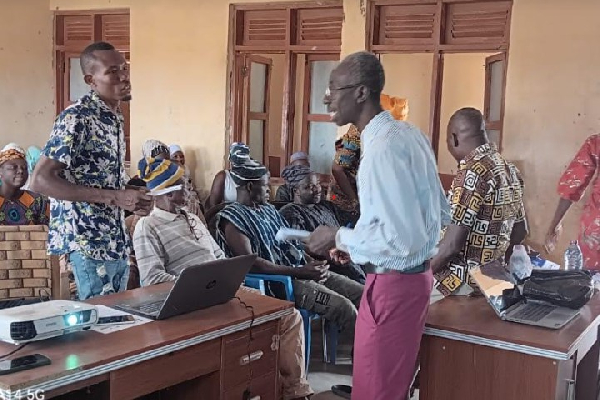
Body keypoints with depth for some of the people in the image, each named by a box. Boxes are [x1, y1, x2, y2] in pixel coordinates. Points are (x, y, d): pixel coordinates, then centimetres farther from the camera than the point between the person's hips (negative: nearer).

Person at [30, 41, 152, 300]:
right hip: (89, 241, -8)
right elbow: (40, 181, -21)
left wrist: (130, 199, 0)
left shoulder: (115, 117, 10)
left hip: (116, 239, 8)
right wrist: (113, 197, -25)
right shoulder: (76, 118, -16)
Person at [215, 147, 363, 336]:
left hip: (304, 270, 8)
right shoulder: (230, 217, -6)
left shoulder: (269, 209, 20)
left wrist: (313, 263, 1)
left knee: (362, 294, -7)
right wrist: (298, 272, -23)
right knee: (342, 306, -25)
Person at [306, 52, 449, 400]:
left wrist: (340, 237, -15)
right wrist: (357, 239, 11)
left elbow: (403, 239, -29)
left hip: (392, 284, -10)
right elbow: (440, 212, 12)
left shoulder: (382, 149, -24)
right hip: (415, 276, 10)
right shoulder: (409, 133, 5)